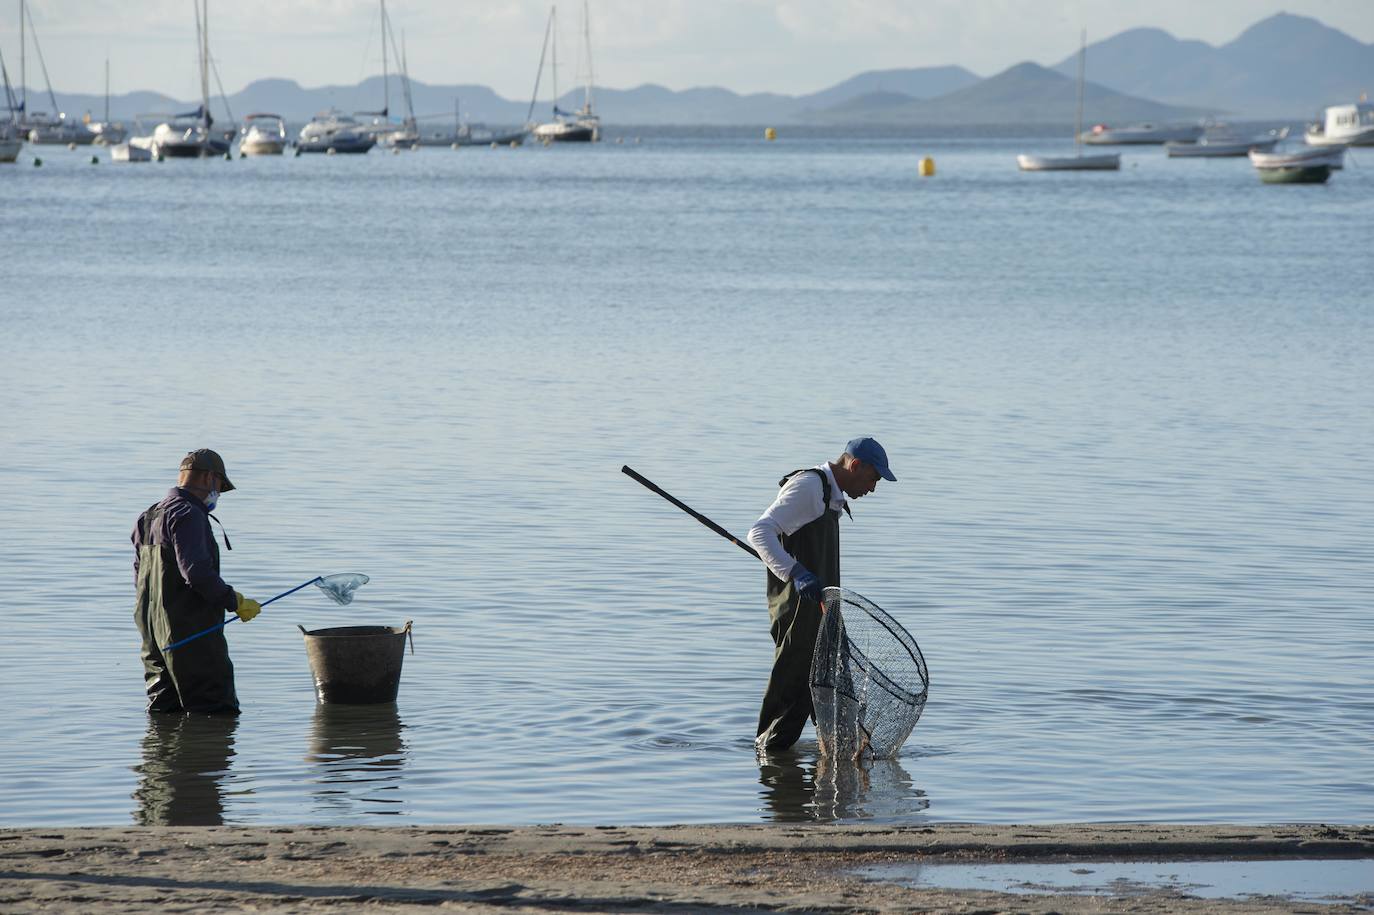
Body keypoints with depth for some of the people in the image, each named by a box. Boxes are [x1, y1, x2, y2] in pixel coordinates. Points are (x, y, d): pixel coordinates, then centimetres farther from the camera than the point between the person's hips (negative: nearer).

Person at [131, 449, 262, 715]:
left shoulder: (148, 519, 18)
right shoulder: (188, 515, -13)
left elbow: (139, 577, 21)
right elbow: (196, 571, -24)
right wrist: (235, 602, -16)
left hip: (152, 628, 10)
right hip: (190, 630, -10)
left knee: (163, 710, 11)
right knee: (219, 713, -7)